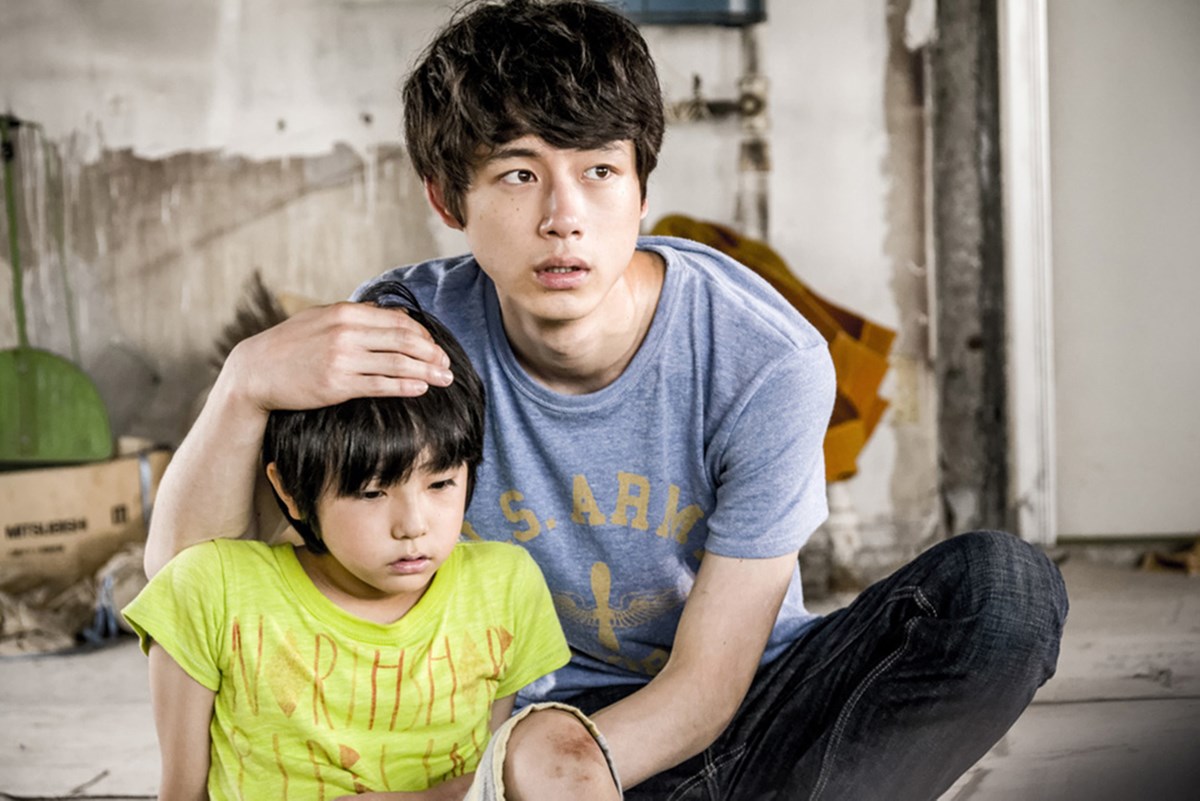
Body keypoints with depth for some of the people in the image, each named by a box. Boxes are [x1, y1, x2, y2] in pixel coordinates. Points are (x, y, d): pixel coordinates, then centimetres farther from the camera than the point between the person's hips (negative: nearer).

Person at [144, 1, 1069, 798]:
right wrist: (247, 382, -36)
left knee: (1002, 588, -26)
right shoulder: (406, 335, -16)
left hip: (744, 717, 1)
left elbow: (704, 683, -16)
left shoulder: (765, 361, -21)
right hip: (552, 718, 0)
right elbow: (184, 567, -17)